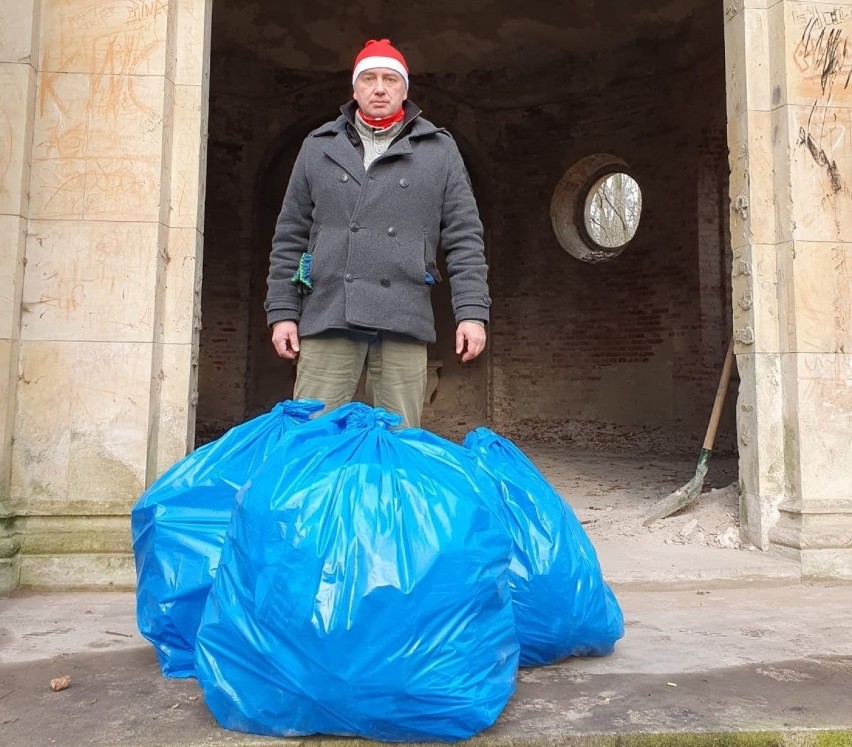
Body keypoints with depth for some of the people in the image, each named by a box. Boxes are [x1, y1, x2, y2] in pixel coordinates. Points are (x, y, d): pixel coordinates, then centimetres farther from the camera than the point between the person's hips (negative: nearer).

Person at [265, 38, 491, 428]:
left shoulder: (439, 149, 12)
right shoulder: (318, 147, 15)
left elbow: (464, 239, 7)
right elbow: (290, 237, 14)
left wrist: (472, 312, -2)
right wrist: (282, 311, 7)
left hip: (404, 320, 0)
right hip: (326, 317, 1)